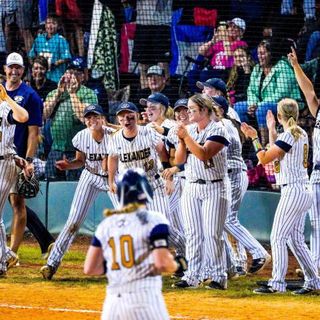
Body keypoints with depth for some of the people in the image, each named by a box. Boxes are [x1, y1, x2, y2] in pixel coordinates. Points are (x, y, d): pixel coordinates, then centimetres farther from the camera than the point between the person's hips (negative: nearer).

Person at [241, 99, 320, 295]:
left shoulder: (288, 136, -15)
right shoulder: (302, 134, 12)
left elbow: (265, 159, -12)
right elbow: (276, 153, 23)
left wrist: (254, 138, -4)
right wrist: (272, 130, 28)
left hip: (293, 191, -9)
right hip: (304, 191, 9)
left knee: (278, 237, -8)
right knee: (296, 239, 14)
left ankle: (277, 283, -12)